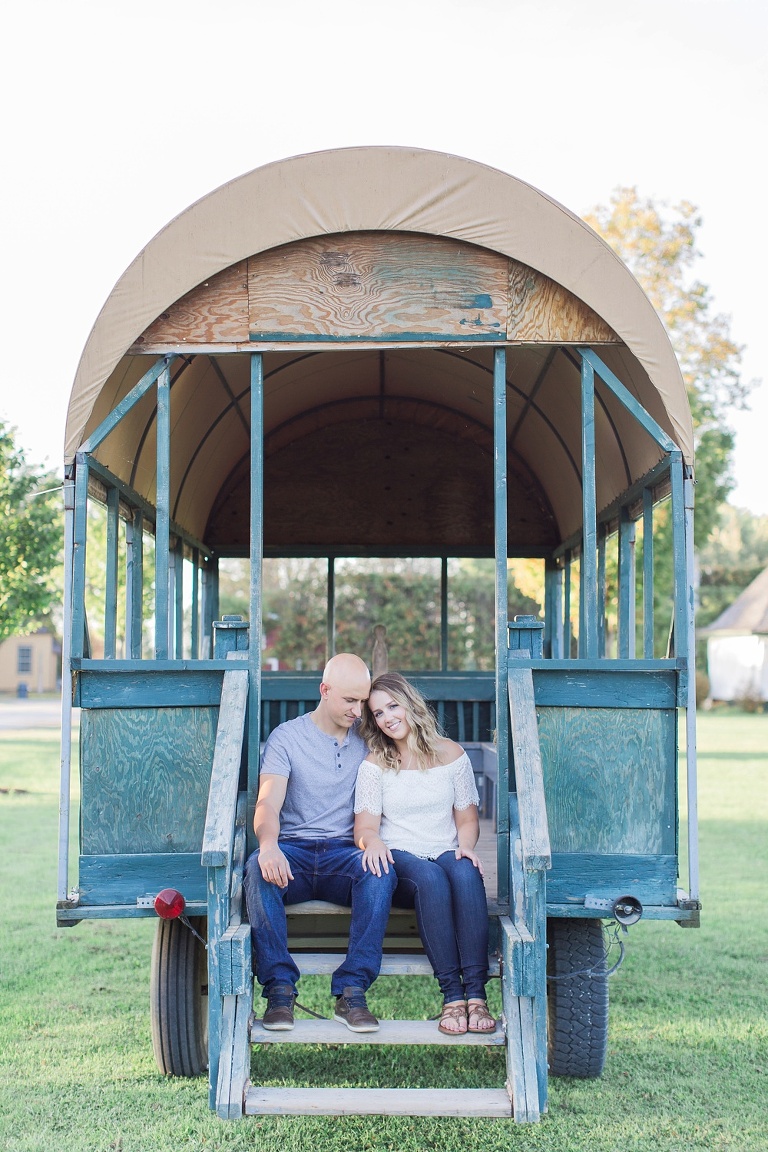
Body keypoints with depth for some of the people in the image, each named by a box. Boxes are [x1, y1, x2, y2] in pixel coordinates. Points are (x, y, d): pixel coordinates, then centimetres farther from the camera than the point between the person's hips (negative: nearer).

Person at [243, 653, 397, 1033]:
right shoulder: (286, 737, 5)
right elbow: (268, 804, -8)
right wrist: (268, 845, -31)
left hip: (344, 852, 1)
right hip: (293, 850, -1)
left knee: (380, 871, -32)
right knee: (258, 869, -34)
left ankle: (351, 992, -30)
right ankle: (280, 989, -30)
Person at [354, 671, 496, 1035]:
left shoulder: (451, 754, 11)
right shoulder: (374, 765, 8)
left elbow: (467, 817, 11)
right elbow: (364, 827, 0)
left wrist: (465, 845, -11)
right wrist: (372, 841, -25)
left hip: (447, 854, 1)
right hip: (398, 860, -1)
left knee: (466, 873, -35)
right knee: (430, 878, -37)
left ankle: (476, 992, -38)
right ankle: (452, 994, -35)